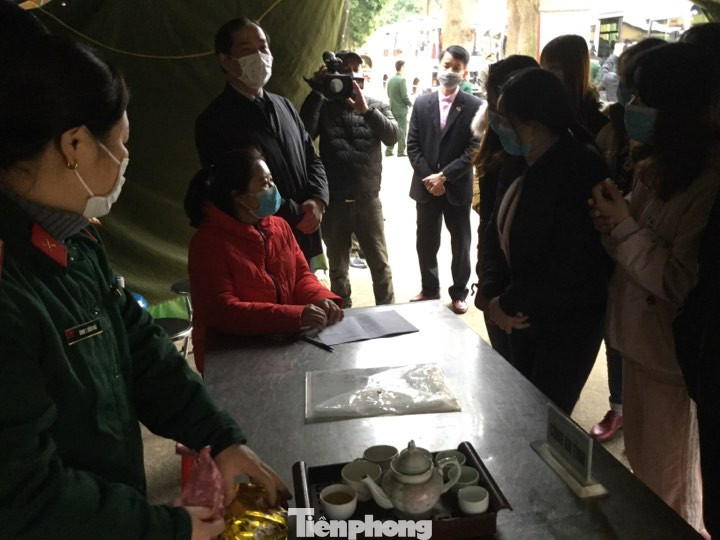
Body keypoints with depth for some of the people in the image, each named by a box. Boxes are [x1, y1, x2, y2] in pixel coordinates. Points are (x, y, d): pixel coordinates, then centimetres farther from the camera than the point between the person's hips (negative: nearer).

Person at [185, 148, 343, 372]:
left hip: (283, 342, 6)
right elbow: (222, 311, -22)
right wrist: (295, 316, -30)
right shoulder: (208, 243, -14)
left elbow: (301, 276, 9)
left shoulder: (280, 226, 6)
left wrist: (322, 300, -15)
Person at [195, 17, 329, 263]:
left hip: (302, 239, 7)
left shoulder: (284, 106, 12)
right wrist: (296, 216, -13)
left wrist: (317, 201, -7)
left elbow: (311, 158, 14)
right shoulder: (214, 120, -11)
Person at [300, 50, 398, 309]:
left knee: (380, 264, 5)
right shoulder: (323, 106, 4)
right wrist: (316, 92, -18)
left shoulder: (376, 106, 7)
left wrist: (366, 110, -24)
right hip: (333, 201, 0)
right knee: (338, 268, 13)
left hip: (368, 199, 0)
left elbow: (393, 136, -11)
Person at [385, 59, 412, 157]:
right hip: (401, 110, -6)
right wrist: (410, 104, -1)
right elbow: (404, 96, -17)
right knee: (402, 131, 1)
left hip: (392, 109, 7)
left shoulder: (390, 80, 5)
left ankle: (389, 150, 14)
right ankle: (401, 151, 3)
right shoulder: (402, 79, -15)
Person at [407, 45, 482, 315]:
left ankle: (459, 292, 25)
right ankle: (429, 288, 28)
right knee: (426, 242, 11)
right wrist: (428, 176, -9)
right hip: (426, 185, 2)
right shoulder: (422, 103, 6)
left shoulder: (473, 106, -4)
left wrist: (444, 176, -16)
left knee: (460, 243, 9)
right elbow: (412, 144, 3)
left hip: (457, 187, -2)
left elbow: (474, 149, -10)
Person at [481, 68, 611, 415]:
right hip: (527, 318, 8)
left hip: (568, 324, -8)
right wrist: (494, 295, -10)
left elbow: (574, 267, -29)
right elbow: (498, 232, 5)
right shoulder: (525, 166, 4)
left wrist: (510, 303, -19)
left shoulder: (581, 171, -23)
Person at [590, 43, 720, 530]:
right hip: (639, 340, 8)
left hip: (670, 353, -8)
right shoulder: (654, 169, 6)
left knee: (669, 487, 13)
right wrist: (613, 221, -5)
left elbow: (680, 282, -24)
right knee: (642, 470, 26)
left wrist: (623, 225, -22)